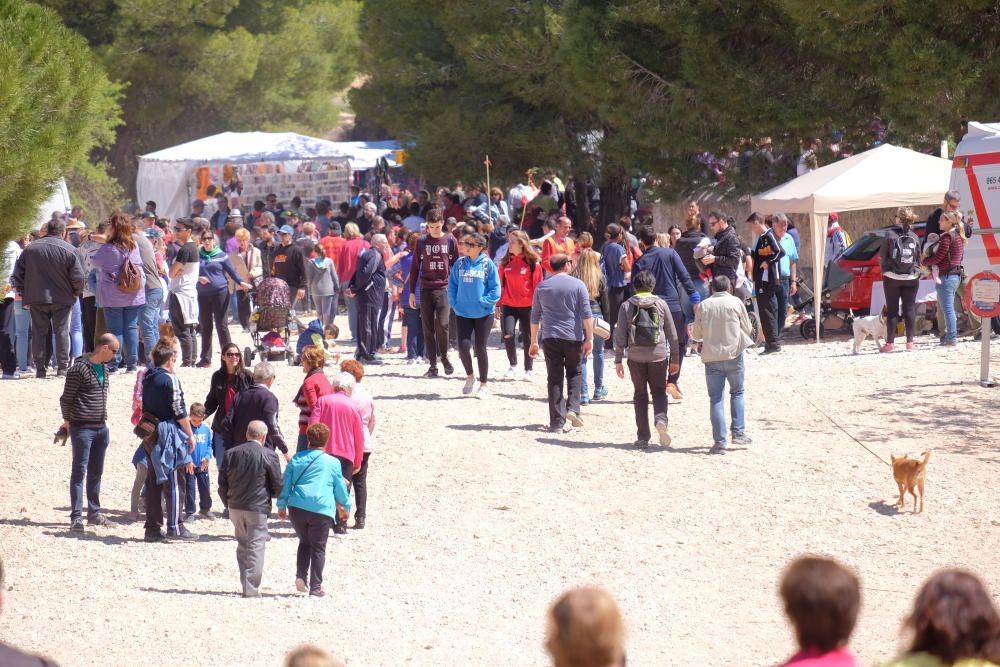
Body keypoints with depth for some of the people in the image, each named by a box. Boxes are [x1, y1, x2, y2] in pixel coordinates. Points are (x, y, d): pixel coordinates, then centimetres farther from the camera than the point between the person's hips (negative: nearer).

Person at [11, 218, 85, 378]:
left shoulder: (30, 249, 3)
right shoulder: (69, 250, -8)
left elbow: (18, 274, 6)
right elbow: (78, 277, -10)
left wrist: (22, 293, 15)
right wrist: (77, 292, 9)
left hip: (36, 299, 2)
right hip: (62, 299, -2)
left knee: (38, 333, 7)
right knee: (62, 331, 4)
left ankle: (40, 368, 6)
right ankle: (62, 367, 2)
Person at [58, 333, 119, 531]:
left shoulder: (104, 367, 11)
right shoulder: (80, 368, -15)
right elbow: (66, 398, -10)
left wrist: (103, 418, 15)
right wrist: (68, 421, -2)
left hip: (101, 427, 8)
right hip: (82, 428, -8)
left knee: (96, 472, 14)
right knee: (79, 471, -6)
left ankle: (94, 513, 22)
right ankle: (76, 516, -6)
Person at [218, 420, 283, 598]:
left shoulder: (231, 453, 1)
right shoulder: (268, 455, -11)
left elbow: (222, 483, 4)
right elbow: (278, 485, -8)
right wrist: (270, 495, 14)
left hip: (235, 508, 4)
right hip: (258, 508, -4)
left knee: (243, 546, 16)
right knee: (256, 547, 0)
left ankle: (246, 585, 19)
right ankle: (251, 589, -4)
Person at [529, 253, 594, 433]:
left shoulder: (542, 287, 7)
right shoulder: (577, 285, -1)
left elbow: (535, 316, 11)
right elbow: (586, 314, -7)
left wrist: (534, 341, 17)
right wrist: (589, 338, -4)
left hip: (550, 337, 1)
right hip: (573, 337, -1)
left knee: (554, 378, 3)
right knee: (574, 373, 17)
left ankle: (557, 421, -2)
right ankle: (572, 409, -2)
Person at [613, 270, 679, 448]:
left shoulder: (627, 306, 3)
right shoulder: (661, 304, 3)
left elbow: (620, 335, 0)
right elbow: (672, 334, 6)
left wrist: (618, 360, 4)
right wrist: (674, 358, 14)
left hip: (636, 357, 0)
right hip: (658, 355, 0)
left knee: (640, 395, 10)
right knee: (659, 391, 14)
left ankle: (643, 437, 7)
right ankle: (660, 419, -16)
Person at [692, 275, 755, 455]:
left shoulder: (704, 306, 2)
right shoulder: (735, 302, -1)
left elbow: (696, 334, 6)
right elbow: (748, 329, 5)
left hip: (711, 357, 0)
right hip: (734, 354, 0)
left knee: (715, 399, 2)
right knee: (737, 392, 18)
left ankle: (719, 442, -2)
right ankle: (738, 432, 10)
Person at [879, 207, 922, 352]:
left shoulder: (890, 236, -8)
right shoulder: (914, 238, 2)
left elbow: (882, 257, -4)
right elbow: (919, 259, 8)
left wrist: (884, 270, 13)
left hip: (892, 277, -2)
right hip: (911, 279, 2)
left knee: (892, 310, 2)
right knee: (909, 309, 6)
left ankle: (890, 343, 1)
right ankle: (910, 342, 4)